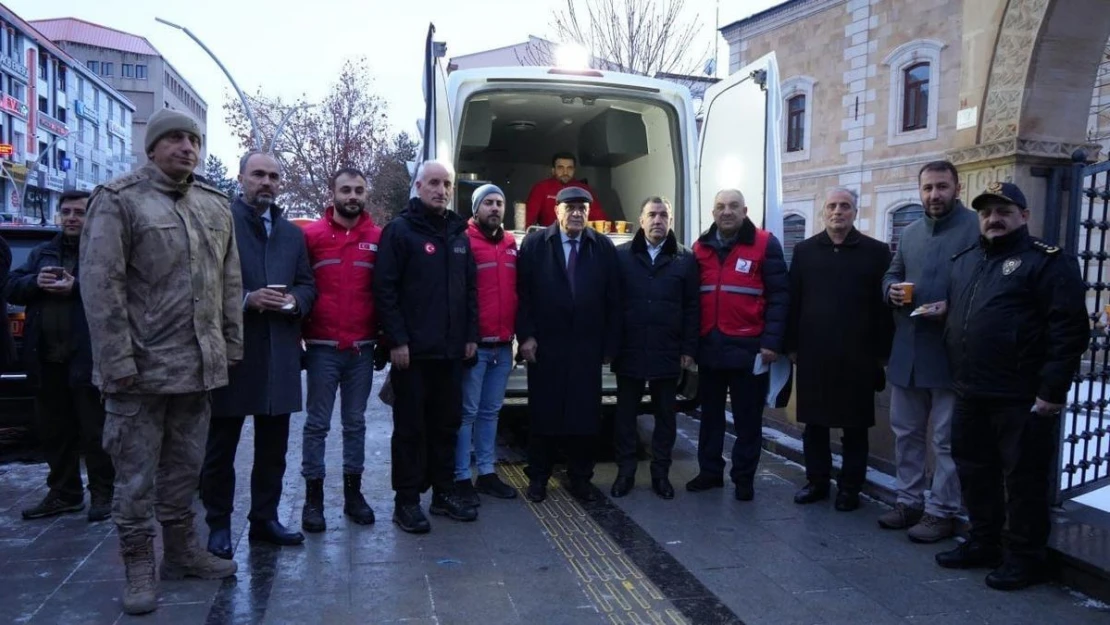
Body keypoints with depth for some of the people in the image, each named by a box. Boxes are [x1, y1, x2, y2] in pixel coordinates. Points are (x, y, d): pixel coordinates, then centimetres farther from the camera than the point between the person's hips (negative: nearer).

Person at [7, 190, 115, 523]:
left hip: (86, 358, -6)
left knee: (94, 431, 0)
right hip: (46, 357, 7)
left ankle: (102, 494, 10)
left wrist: (76, 289, -23)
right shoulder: (41, 253, 19)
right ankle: (63, 493, 25)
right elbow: (11, 289, 13)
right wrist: (34, 282, -7)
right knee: (54, 431, 14)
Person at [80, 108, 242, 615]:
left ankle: (182, 550, 29)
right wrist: (118, 362, -16)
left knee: (185, 468, 16)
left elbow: (229, 283, 14)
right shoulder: (118, 201, -5)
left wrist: (231, 346, 9)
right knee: (136, 475, 4)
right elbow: (100, 285, -12)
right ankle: (139, 568, 17)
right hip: (141, 368, -5)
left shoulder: (215, 206, 12)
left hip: (198, 367, 5)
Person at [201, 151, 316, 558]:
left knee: (273, 444, 12)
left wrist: (294, 300, -5)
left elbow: (307, 285, 15)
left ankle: (264, 518, 24)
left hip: (280, 354, 5)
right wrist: (246, 299, -18)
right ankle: (218, 525, 17)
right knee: (221, 444, 6)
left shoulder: (292, 234, 17)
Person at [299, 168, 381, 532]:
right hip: (322, 347, -2)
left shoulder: (378, 238, 5)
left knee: (355, 422, 11)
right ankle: (313, 497, 14)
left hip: (362, 348, 2)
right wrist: (298, 336, -1)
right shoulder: (311, 235, 1)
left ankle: (353, 492, 21)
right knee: (317, 423, 5)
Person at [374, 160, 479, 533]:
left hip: (450, 350, 6)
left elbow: (470, 289, 16)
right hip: (412, 351, -6)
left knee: (447, 424, 12)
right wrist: (397, 340, -15)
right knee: (411, 428, 3)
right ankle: (407, 500, 13)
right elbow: (385, 289, -11)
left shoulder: (459, 234, 14)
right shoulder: (400, 230, -4)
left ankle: (443, 493, 24)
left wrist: (471, 335, 9)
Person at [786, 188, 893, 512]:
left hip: (857, 356, -2)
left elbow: (884, 305, -1)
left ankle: (850, 487, 19)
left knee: (855, 427, 7)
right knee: (814, 422, 10)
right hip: (813, 353, 2)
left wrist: (882, 351, -4)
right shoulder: (804, 251, 8)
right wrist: (792, 345, 3)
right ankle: (816, 481, 24)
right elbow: (793, 301, 7)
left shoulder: (876, 252, 1)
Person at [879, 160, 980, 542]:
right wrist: (891, 290, -1)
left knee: (946, 439, 3)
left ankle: (942, 511, 15)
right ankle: (909, 501, 28)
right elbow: (891, 274, 21)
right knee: (905, 431, 15)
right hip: (907, 350, 7)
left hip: (951, 350, -7)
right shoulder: (909, 233, 15)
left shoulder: (978, 228, -8)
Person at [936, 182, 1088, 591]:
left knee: (1024, 479, 4)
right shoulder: (964, 261, 15)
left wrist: (1052, 391, -18)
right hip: (971, 395, 7)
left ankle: (1025, 558, 18)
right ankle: (983, 544, 31)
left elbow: (1070, 329, -14)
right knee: (974, 472, 15)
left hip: (1022, 398, -7)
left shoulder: (1048, 262, -7)